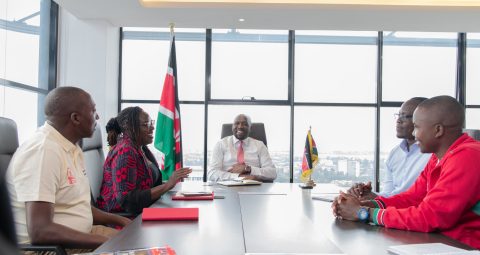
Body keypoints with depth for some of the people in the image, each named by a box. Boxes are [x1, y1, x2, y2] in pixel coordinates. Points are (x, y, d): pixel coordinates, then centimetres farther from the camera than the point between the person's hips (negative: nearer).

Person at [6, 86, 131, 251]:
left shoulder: (72, 148, 6)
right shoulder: (43, 150, -22)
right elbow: (40, 232, -28)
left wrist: (119, 220, 4)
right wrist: (109, 242, -25)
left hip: (77, 236, 9)